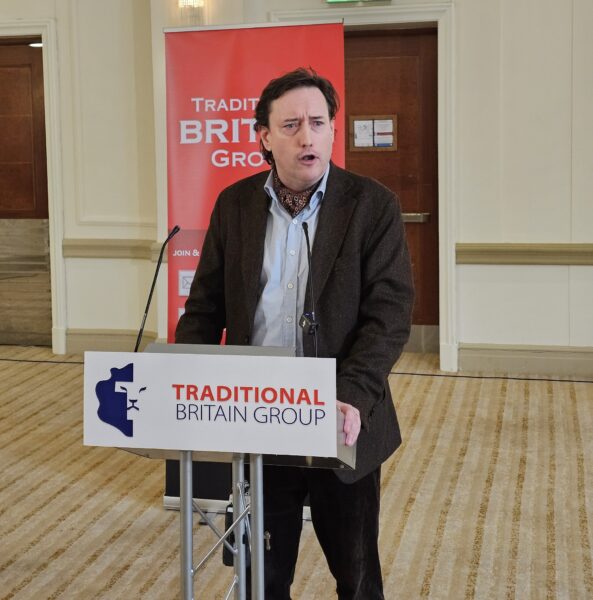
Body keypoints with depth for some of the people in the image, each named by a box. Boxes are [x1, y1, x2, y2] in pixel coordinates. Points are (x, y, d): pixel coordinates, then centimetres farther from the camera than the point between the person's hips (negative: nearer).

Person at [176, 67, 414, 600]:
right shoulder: (234, 205, 4)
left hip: (340, 425, -2)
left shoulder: (373, 206, -6)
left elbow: (389, 313, -12)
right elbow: (206, 307, 6)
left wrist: (352, 396, -25)